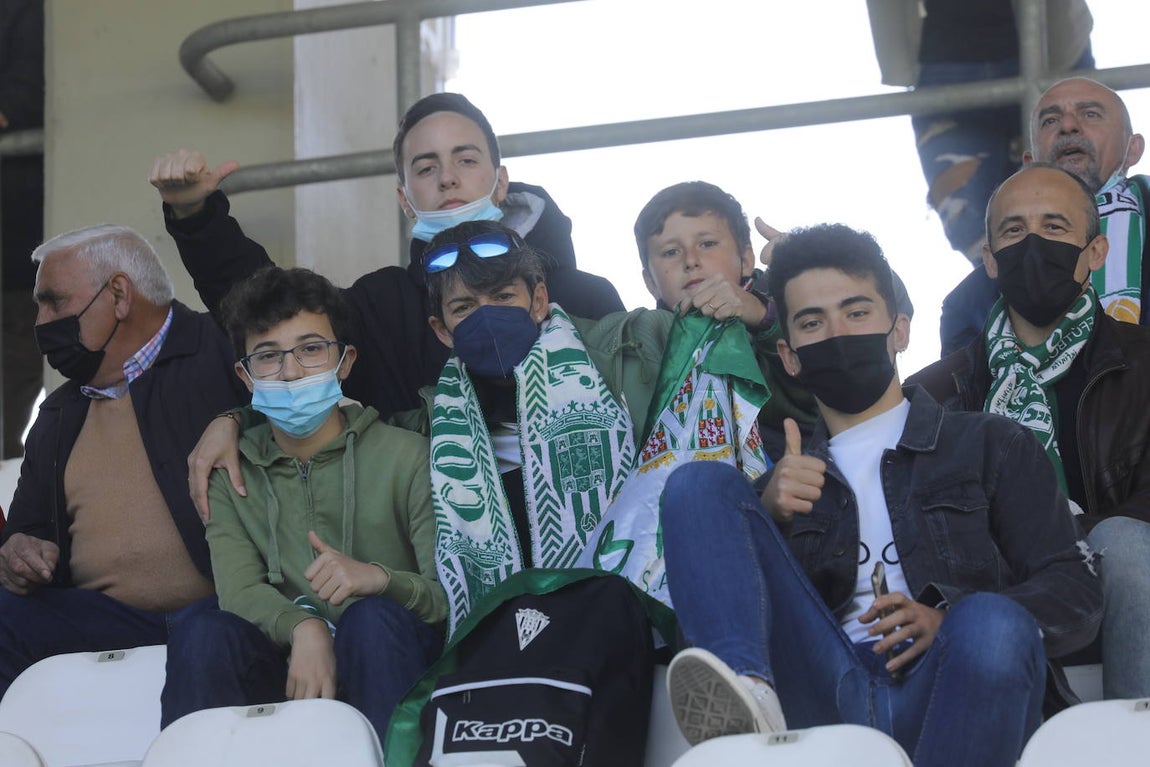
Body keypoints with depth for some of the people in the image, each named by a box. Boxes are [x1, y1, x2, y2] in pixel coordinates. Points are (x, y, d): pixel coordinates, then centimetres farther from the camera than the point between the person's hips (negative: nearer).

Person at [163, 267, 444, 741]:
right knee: (210, 633, -28)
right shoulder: (231, 473, 14)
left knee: (375, 617, -33)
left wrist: (380, 578, -27)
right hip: (288, 674, 1)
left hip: (385, 663, -1)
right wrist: (304, 628, -25)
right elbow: (239, 591, -3)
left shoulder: (405, 457, 4)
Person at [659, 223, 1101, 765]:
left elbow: (1076, 592, 9)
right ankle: (746, 698, -37)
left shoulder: (991, 446, 22)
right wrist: (766, 517, -1)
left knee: (993, 625, -37)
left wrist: (951, 624, -10)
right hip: (822, 696, 2)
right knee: (701, 484, -9)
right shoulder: (790, 481, 31)